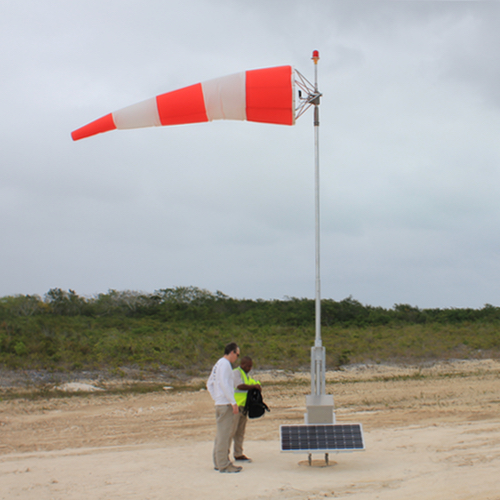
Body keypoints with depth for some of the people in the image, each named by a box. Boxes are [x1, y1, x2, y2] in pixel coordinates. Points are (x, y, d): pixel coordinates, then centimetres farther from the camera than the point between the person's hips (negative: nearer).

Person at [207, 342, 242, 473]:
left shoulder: (218, 364, 18)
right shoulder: (225, 364, -10)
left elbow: (209, 384, 23)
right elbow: (224, 384, -20)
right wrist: (233, 402, -19)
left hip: (219, 404, 10)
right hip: (226, 404, -10)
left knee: (221, 434, 14)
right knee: (224, 434, -8)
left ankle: (219, 462, 19)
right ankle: (223, 464, -8)